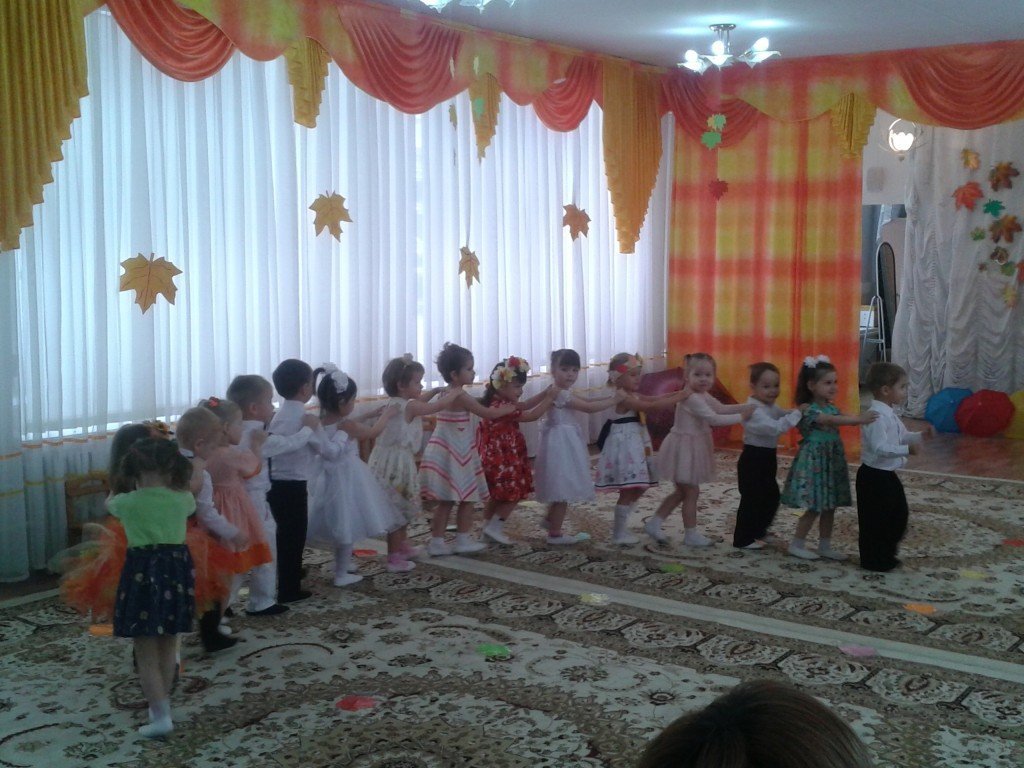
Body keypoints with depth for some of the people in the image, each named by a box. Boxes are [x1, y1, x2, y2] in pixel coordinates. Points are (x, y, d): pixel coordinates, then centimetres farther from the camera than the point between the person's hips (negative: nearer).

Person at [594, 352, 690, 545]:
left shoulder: (633, 396, 14)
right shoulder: (623, 398, -18)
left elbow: (656, 398, 13)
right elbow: (652, 405, -24)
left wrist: (678, 393, -1)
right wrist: (679, 397, -22)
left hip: (635, 444, 10)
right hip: (625, 444, -10)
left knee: (638, 489, 14)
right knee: (628, 491, -6)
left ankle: (620, 525, 24)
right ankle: (618, 533, 4)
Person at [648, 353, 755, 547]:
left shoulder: (703, 395, 9)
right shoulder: (692, 398, -24)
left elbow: (721, 408, 14)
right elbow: (714, 419, -27)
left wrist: (748, 406, 4)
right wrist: (741, 416, -21)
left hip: (692, 449, 10)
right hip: (684, 449, -10)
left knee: (682, 491, 19)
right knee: (692, 492, 1)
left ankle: (654, 523, 24)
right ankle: (691, 535, 14)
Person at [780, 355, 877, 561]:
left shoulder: (832, 408, 9)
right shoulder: (807, 409, -17)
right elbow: (832, 421, -30)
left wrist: (863, 419, -24)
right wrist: (859, 419, -41)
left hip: (832, 462, 8)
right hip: (814, 462, -8)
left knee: (829, 507, 12)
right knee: (813, 509, -3)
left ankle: (825, 546, 23)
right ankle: (797, 544, 11)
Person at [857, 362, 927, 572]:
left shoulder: (890, 414, 10)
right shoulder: (877, 416, -24)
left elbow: (902, 436, 20)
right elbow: (879, 448, -31)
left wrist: (920, 436, 4)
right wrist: (907, 450, -34)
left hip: (887, 474, 11)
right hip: (874, 476, -11)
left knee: (899, 514, 19)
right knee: (875, 519, 1)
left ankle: (886, 554, 32)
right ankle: (872, 560, 14)